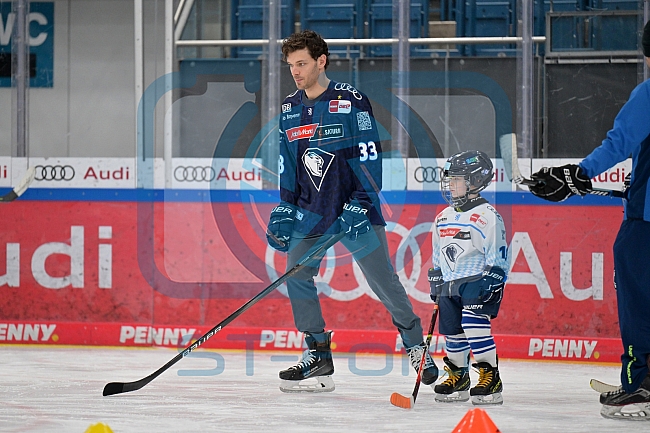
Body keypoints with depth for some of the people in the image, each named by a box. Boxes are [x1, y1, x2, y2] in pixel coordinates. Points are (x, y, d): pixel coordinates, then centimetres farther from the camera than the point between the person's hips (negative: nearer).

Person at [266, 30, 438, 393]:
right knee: (296, 274, -7)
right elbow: (288, 165, 15)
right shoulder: (290, 110, 8)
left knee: (384, 281, -5)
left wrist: (360, 204, -19)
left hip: (356, 211, -5)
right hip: (312, 210, 5)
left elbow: (370, 157, -12)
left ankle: (416, 344, 13)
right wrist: (285, 210, 6)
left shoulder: (351, 101, -11)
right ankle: (318, 357, 1)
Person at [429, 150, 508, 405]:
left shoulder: (486, 216, -9)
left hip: (476, 281, -7)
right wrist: (436, 283, 19)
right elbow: (438, 258, 23)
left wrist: (491, 282, -17)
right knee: (451, 331, 7)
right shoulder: (443, 218, 14)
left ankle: (490, 377, -15)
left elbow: (498, 257, -11)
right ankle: (458, 377, 22)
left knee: (474, 324, -20)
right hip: (450, 283, 7)